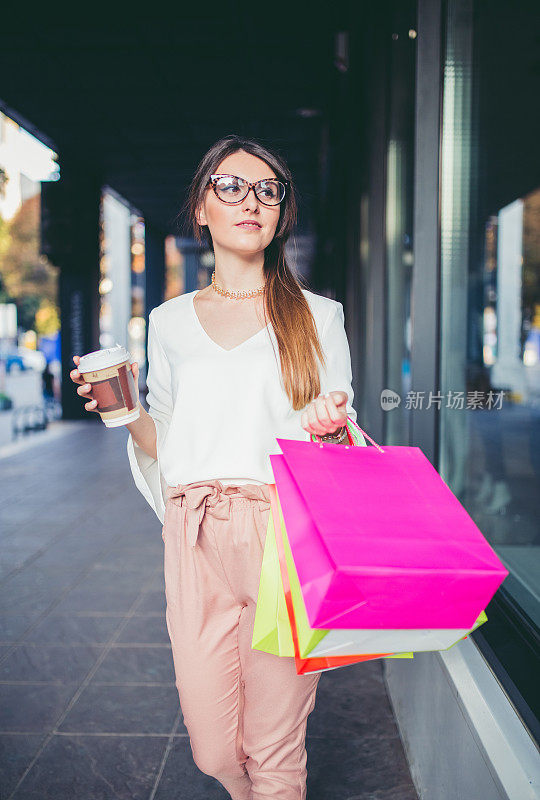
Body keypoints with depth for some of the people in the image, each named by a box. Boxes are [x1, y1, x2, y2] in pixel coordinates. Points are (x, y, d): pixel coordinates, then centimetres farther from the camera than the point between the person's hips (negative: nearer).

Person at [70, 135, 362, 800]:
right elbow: (164, 445, 16)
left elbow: (338, 444, 7)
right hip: (197, 539, 2)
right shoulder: (169, 321, 13)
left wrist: (331, 427, -15)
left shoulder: (317, 316, 7)